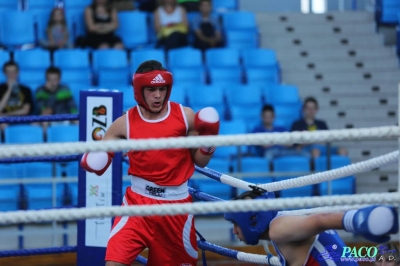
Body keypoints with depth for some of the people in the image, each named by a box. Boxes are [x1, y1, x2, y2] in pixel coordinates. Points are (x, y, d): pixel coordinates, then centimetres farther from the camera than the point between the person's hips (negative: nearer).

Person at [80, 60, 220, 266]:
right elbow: (98, 155, 3)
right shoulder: (125, 123, -3)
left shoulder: (184, 116, -1)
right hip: (138, 201, -1)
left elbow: (200, 162, 7)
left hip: (176, 203, 1)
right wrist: (93, 162, -19)